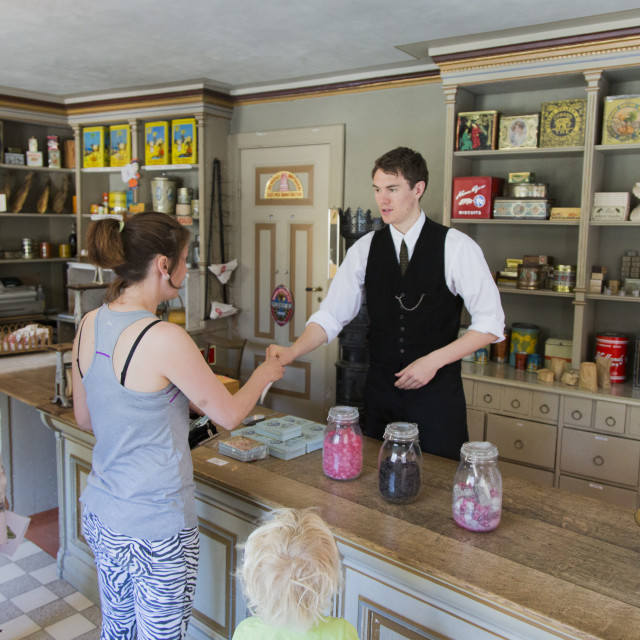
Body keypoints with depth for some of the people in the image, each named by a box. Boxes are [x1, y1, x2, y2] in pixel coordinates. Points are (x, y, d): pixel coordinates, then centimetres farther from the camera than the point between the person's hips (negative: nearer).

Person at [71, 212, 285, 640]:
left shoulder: (89, 325, -2)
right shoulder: (164, 338, -25)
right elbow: (229, 415, -14)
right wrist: (264, 375, 5)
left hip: (100, 513, 7)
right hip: (155, 528, -7)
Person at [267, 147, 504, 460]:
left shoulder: (455, 247, -9)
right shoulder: (365, 248, 1)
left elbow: (491, 323, -7)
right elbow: (331, 314, 0)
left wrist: (434, 360, -15)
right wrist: (293, 351, -17)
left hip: (437, 390, -3)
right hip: (381, 388, 3)